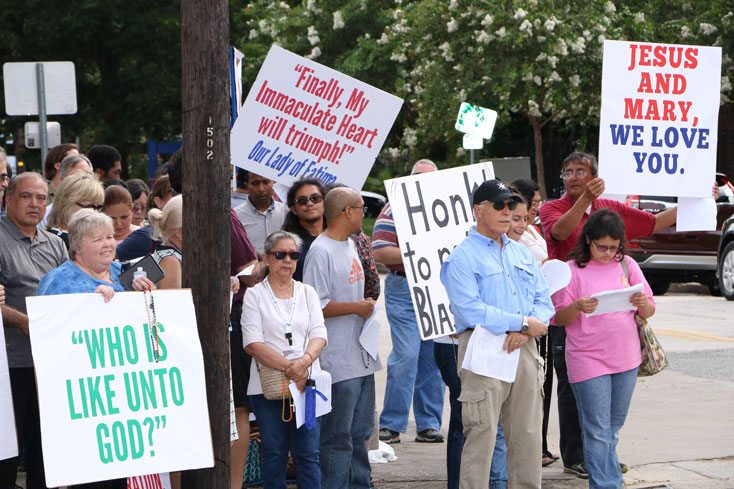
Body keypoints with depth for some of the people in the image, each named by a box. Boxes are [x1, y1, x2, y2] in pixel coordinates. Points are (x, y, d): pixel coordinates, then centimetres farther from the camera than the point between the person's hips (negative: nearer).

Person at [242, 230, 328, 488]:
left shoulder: (307, 292, 15)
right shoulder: (255, 295, 4)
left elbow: (319, 335, 4)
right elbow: (253, 343, -7)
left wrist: (305, 360, -17)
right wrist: (288, 366, -17)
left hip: (306, 383, 2)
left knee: (308, 453, -2)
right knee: (274, 453, 2)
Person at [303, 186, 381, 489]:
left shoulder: (350, 245, 15)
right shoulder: (321, 251, -15)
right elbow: (314, 306, -20)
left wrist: (368, 305, 8)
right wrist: (357, 307, -15)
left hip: (362, 357, 10)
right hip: (339, 360, -10)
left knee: (360, 431, 16)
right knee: (338, 437, -5)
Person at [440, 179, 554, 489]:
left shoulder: (521, 254, 19)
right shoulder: (463, 257, -3)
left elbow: (544, 301, 13)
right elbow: (470, 310, -15)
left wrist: (525, 332, -8)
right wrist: (523, 322, -13)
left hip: (523, 349, 6)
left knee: (528, 434, 8)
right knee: (482, 434, -8)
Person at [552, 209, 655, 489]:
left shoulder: (627, 266, 7)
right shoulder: (573, 270, -3)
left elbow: (649, 312, 8)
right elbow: (559, 319, -3)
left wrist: (643, 303, -15)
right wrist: (578, 307, -24)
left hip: (626, 359, 4)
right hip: (588, 360, -4)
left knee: (613, 431, 13)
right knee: (598, 432, -6)